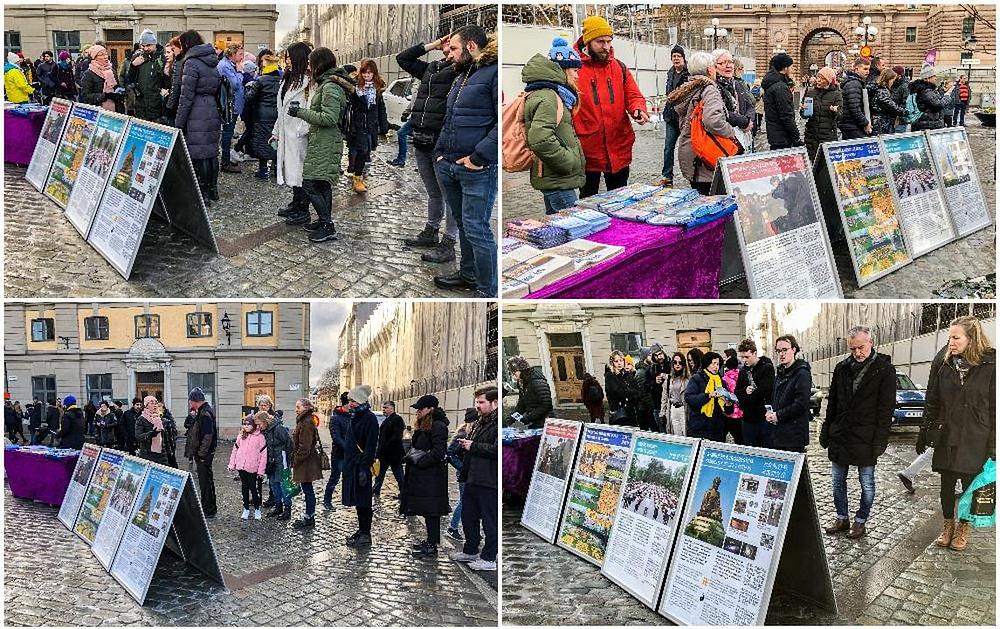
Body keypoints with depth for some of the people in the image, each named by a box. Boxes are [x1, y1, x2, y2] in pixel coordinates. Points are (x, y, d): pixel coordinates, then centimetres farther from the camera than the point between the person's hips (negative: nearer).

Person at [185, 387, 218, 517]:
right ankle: (206, 507, 27)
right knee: (205, 481, 17)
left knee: (205, 481, -3)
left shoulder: (205, 414, -19)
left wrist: (201, 453, -21)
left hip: (204, 454, -10)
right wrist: (192, 417, 4)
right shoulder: (202, 411, 14)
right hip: (202, 453, 10)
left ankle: (209, 510, 3)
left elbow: (208, 436, -23)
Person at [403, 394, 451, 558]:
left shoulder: (438, 427, -15)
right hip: (421, 475, 10)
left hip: (432, 476, -10)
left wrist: (419, 461, -15)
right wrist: (412, 456, 6)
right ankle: (431, 540, 25)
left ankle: (432, 547, 0)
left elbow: (438, 453, -21)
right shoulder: (424, 427, 16)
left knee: (431, 511, -5)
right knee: (427, 510, 15)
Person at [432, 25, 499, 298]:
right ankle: (469, 275, 32)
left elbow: (503, 121, -21)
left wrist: (478, 157, -21)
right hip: (448, 167, 9)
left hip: (477, 170, -9)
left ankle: (488, 291, 0)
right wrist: (440, 151, 15)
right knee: (463, 224, 18)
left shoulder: (494, 73, -11)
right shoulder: (461, 77, 20)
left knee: (475, 228, -8)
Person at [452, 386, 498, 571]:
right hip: (473, 479, 10)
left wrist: (473, 446, -16)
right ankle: (470, 551, 33)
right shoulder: (480, 422, 17)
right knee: (468, 516, 19)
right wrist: (466, 444, 9)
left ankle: (489, 558, 10)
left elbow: (497, 449, -26)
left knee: (489, 521, 0)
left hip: (489, 481, -10)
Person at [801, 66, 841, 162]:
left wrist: (835, 112, -23)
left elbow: (839, 117, -2)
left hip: (829, 135, -3)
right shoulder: (810, 92, 9)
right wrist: (802, 110, -10)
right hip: (811, 134, 3)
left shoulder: (836, 94, 2)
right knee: (811, 162, 1)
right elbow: (804, 115, 12)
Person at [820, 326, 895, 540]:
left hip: (866, 439, -5)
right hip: (840, 435, 5)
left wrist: (880, 440, -14)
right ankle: (842, 518, 25)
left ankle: (860, 522, 19)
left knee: (867, 484, 6)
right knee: (838, 482, 12)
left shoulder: (884, 370, -7)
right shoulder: (842, 368, 6)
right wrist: (826, 432, 8)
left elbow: (886, 408, -9)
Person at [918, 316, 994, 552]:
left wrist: (992, 444, -8)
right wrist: (924, 434, 6)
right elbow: (932, 403, 7)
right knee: (947, 485, 11)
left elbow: (994, 408, -5)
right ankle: (948, 525, 28)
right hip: (946, 437, 3)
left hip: (975, 440, -3)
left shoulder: (989, 366, -8)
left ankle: (963, 528, 27)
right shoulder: (942, 364, 2)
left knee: (970, 485, 9)